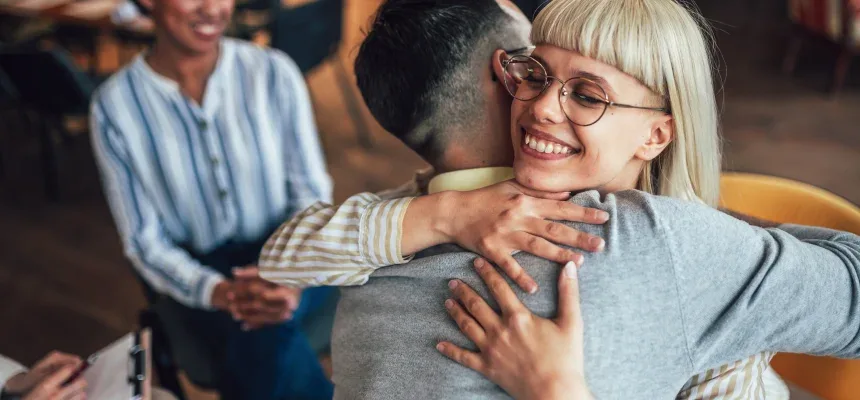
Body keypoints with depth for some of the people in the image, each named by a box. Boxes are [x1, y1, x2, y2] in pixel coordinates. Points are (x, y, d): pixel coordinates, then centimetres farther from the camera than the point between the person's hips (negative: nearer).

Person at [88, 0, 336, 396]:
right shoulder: (114, 106, -9)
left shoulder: (273, 73, -10)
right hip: (195, 274, 0)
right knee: (271, 346, -30)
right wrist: (221, 291, -23)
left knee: (264, 344, -32)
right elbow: (144, 241, -5)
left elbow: (312, 193, -3)